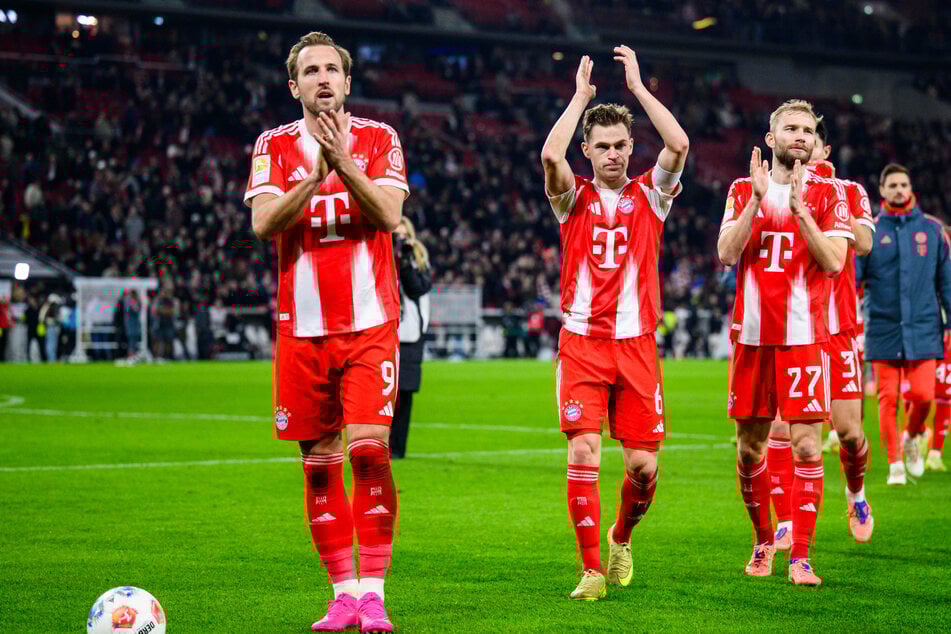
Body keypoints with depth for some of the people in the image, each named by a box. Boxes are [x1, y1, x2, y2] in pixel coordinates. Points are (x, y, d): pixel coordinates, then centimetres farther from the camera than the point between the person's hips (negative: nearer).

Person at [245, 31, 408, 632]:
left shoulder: (379, 138, 4)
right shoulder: (275, 145, 7)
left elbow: (388, 215, -9)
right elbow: (263, 222, -7)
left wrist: (343, 161, -21)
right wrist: (316, 175, -19)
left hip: (370, 322, -2)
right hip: (302, 328, 2)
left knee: (369, 451, -12)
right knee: (319, 464, 5)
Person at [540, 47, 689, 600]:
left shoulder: (649, 195, 8)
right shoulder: (575, 197, 6)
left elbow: (679, 145, -10)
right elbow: (550, 155, -15)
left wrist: (638, 86, -3)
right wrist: (581, 95, -5)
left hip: (637, 344, 1)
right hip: (582, 344, -1)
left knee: (644, 463, -1)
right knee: (584, 452, -12)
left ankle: (622, 537, 29)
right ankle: (593, 570, -5)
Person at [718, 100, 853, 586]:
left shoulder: (826, 194, 4)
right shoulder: (743, 190, 10)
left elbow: (834, 262, -8)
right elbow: (726, 254, -4)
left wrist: (799, 207, -15)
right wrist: (757, 199, -12)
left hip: (805, 335, -2)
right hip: (752, 332, 2)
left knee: (806, 445, -9)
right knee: (750, 446, 8)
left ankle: (800, 556, -4)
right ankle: (763, 541, 27)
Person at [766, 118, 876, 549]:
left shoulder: (849, 192, 6)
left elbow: (864, 243, -12)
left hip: (835, 331, 0)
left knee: (848, 431, -1)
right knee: (779, 429, -6)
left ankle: (856, 493, 29)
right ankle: (785, 524, 4)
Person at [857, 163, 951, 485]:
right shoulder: (869, 232, 2)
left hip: (923, 328, 1)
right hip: (884, 329, -1)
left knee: (923, 395, -7)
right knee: (888, 397, -1)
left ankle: (912, 437, 24)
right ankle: (894, 463, 11)